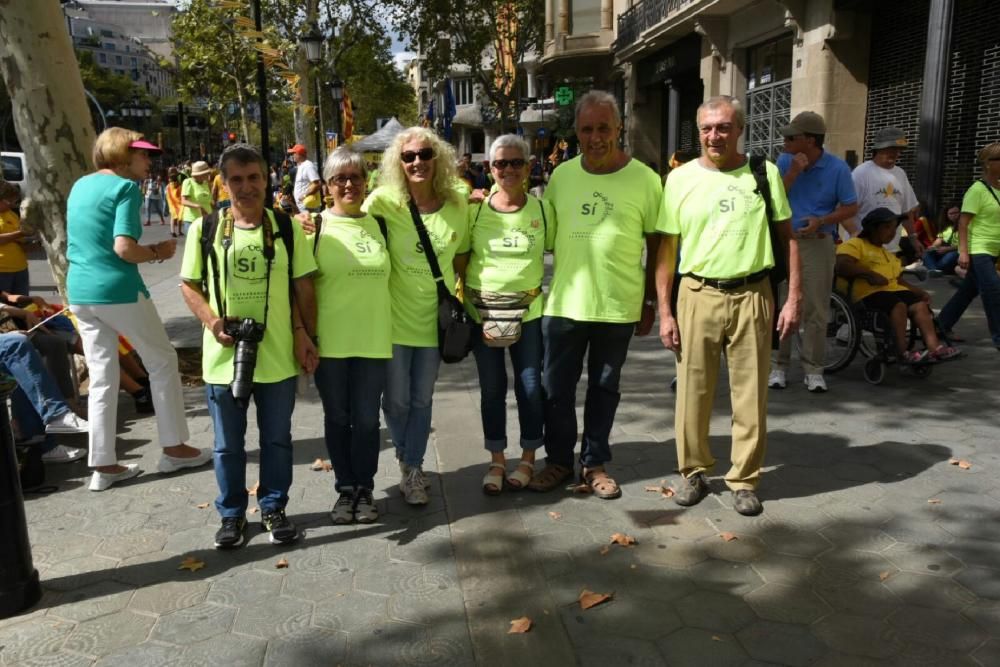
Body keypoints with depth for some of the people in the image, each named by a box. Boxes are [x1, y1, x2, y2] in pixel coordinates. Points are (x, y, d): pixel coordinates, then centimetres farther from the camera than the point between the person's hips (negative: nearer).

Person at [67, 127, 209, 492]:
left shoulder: (80, 186, 14)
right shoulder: (125, 187, -10)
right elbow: (124, 248, -22)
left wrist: (148, 250, 14)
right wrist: (158, 252, -3)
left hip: (79, 292, 8)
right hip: (118, 290, -7)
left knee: (101, 377, 11)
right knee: (163, 362, 9)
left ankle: (103, 464, 14)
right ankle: (173, 447, 15)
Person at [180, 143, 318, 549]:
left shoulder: (287, 228, -1)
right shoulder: (205, 229, -2)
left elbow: (303, 287, 3)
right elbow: (189, 285, 4)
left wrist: (306, 335, -3)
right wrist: (211, 320, -13)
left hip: (278, 357, 1)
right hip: (223, 358, 0)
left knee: (277, 439, 14)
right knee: (228, 445, 13)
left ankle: (273, 509, 32)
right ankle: (231, 514, 31)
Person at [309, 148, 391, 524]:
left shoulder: (379, 224, 6)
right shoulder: (316, 226, -3)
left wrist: (391, 330, 9)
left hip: (373, 338, 2)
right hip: (329, 341, -1)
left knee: (367, 419, 8)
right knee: (337, 418, 10)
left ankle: (365, 488, 25)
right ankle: (345, 488, 26)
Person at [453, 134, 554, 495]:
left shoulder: (542, 209, -2)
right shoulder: (475, 210, -1)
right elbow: (461, 259, 5)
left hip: (529, 310, 0)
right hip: (482, 311, 1)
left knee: (530, 385, 5)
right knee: (491, 387, 10)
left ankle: (528, 457, 25)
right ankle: (496, 460, 25)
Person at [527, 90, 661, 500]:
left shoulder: (644, 179, -5)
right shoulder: (561, 176, 2)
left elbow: (657, 247, 1)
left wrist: (650, 302, 1)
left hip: (618, 307, -2)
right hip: (563, 303, 2)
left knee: (604, 388, 12)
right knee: (555, 387, 9)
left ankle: (594, 463, 28)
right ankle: (558, 460, 28)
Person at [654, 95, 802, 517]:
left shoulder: (765, 174, 4)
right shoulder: (680, 178, 3)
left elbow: (787, 238, 7)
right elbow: (666, 248, 4)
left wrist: (793, 298, -1)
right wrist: (664, 311, -1)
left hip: (752, 296, 0)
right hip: (698, 295, 0)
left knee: (751, 394, 6)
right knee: (693, 391, 6)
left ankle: (745, 479, 21)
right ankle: (694, 472, 24)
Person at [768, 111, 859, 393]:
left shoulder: (837, 167, -3)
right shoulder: (785, 162, 3)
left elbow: (850, 207, 0)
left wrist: (821, 221, -15)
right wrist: (793, 172, -15)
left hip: (818, 243, -2)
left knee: (816, 309, 1)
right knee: (781, 305, 4)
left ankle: (813, 369, 10)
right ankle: (778, 365, 13)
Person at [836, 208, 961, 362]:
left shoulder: (890, 255, 33)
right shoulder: (855, 244, 4)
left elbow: (899, 281, 27)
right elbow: (841, 266, -15)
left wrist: (921, 292, 11)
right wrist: (870, 274, -20)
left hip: (894, 290, 8)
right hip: (868, 293, -8)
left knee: (920, 305, -18)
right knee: (899, 305, -32)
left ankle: (934, 347, -32)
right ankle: (903, 350, -33)